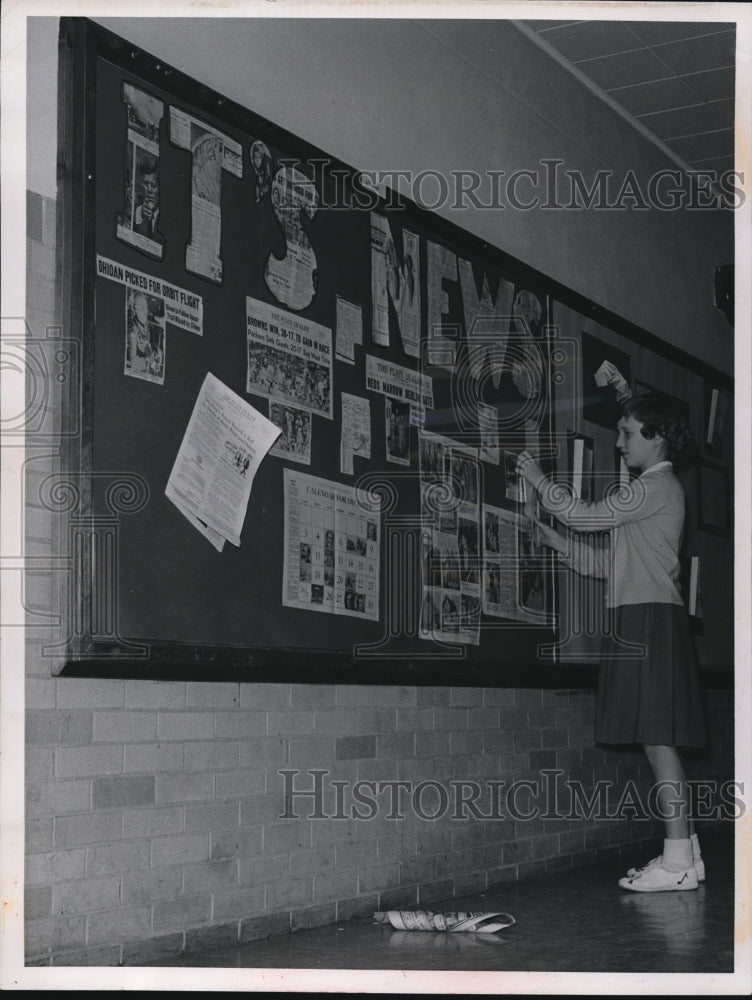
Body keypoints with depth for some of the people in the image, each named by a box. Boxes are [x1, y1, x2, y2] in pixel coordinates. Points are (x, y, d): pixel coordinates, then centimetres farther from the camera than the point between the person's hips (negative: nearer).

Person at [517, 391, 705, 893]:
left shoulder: (659, 486, -6)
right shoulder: (653, 491, 24)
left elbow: (590, 516, -10)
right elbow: (612, 563, 24)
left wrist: (539, 478, 1)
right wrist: (557, 542, 16)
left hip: (650, 619, -10)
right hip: (640, 620, 10)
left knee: (657, 738, -11)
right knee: (659, 742, 8)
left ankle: (678, 860, -11)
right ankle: (685, 853, 11)